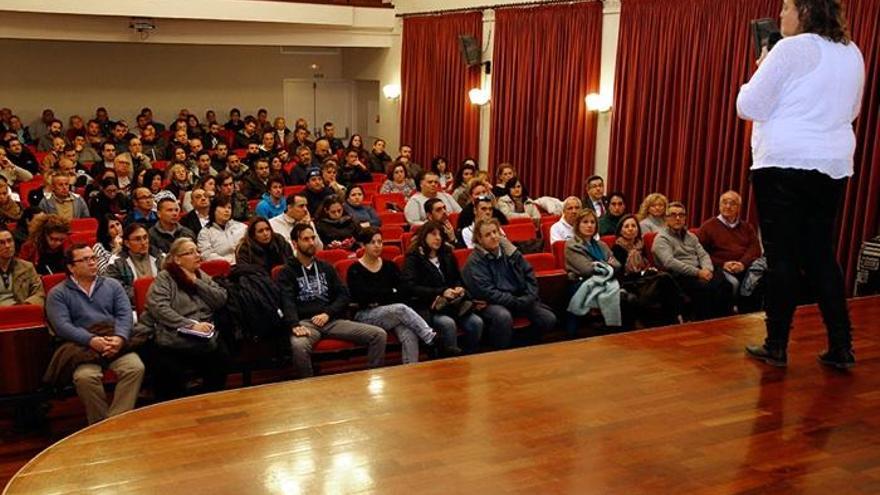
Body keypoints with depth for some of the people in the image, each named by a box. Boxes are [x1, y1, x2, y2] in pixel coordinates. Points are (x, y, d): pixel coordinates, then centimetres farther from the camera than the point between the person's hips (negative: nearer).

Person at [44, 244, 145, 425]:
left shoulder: (112, 285, 19)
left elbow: (125, 314, 6)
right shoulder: (58, 293, 11)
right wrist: (92, 340, -20)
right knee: (85, 376, -34)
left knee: (135, 367, -29)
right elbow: (62, 326, -4)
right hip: (82, 347, -2)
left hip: (116, 343, 2)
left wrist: (119, 337, -16)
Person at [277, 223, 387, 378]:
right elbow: (287, 301, -8)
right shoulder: (288, 272, 8)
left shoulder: (326, 267, 22)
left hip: (332, 320, 4)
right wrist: (295, 325, -27)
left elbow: (344, 294, 14)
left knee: (379, 334, -14)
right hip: (305, 322, -4)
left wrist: (328, 313, -5)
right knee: (299, 345, -41)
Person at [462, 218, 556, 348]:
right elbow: (487, 292, -17)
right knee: (503, 316, -38)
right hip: (493, 303, -5)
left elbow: (529, 275, 9)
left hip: (520, 300, 5)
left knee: (549, 319, -12)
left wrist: (529, 297, -8)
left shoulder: (509, 250, 5)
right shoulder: (475, 261, -10)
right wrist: (518, 302, -19)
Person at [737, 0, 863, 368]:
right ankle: (841, 347, 12)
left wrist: (760, 71, 7)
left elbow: (749, 107, -9)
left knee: (782, 256, -1)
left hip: (784, 164, -6)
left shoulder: (791, 49, -9)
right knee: (820, 255, 11)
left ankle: (776, 346, 6)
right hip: (833, 166, 7)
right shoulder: (852, 53, 12)